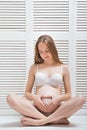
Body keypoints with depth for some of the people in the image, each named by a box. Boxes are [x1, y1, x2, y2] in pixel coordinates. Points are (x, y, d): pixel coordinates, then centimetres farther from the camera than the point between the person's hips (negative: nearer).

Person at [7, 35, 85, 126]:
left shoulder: (63, 68, 15)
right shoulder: (34, 67, 17)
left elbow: (68, 94, 13)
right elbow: (27, 93, 16)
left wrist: (59, 98, -10)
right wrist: (34, 97, -8)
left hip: (57, 109, 0)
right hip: (37, 108, 1)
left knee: (81, 99, -29)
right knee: (11, 98, -26)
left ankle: (38, 121, -31)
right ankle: (57, 119, -30)